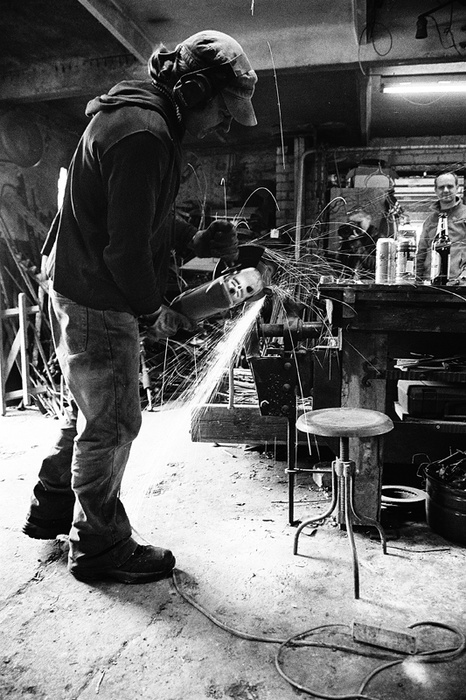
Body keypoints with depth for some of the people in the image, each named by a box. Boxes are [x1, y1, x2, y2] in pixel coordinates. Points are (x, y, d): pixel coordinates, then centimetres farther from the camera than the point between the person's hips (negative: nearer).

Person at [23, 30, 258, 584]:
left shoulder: (133, 116, 13)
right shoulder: (144, 135, -22)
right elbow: (126, 245, -25)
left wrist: (191, 243, 10)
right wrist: (154, 311, -11)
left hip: (73, 285, 11)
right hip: (99, 300, -11)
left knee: (93, 411, 23)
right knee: (112, 424, 3)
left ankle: (50, 510, 40)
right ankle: (98, 545, 22)